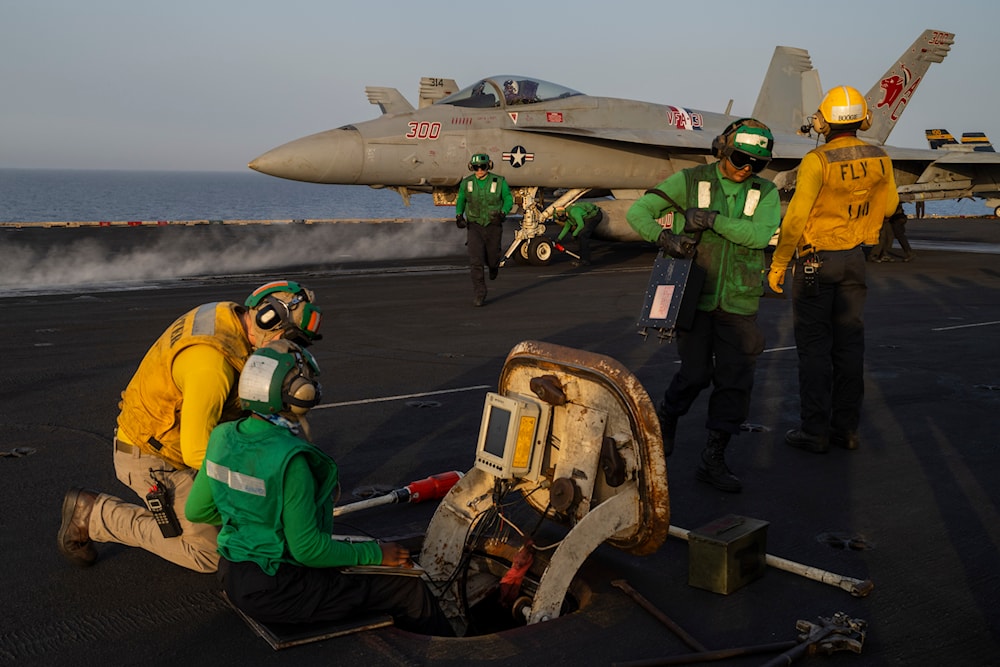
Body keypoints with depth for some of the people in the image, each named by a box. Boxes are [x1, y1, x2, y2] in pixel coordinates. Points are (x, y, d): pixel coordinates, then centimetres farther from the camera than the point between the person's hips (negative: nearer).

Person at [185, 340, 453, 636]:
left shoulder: (224, 436, -2)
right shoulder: (289, 459, -27)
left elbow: (196, 510, 9)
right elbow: (307, 549, -22)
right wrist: (375, 554, -10)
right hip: (274, 592, -9)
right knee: (410, 590, -3)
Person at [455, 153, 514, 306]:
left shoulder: (499, 181, -8)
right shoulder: (466, 183, -3)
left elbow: (508, 199, 0)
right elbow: (460, 201, 10)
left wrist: (502, 213, -19)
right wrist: (459, 216, -8)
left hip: (493, 226, 0)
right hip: (474, 226, 0)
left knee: (491, 258, 12)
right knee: (476, 262, -13)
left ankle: (494, 265, 52)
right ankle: (479, 295, -6)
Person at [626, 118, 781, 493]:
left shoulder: (765, 192, 3)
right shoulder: (691, 181, -2)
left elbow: (761, 234, -16)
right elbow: (637, 212, -5)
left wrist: (712, 219, -23)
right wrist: (664, 237, -23)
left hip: (738, 303, 2)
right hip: (695, 296, -2)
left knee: (735, 380, 1)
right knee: (695, 374, -1)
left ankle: (713, 460, 13)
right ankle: (666, 420, 32)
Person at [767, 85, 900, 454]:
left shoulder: (817, 161, -18)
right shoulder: (879, 159, 0)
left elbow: (796, 218, -19)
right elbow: (888, 206, 14)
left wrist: (778, 264, -11)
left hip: (816, 261, -5)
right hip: (854, 258, 5)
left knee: (814, 346, 1)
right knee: (849, 343, 11)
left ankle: (814, 430, 4)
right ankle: (847, 427, 17)